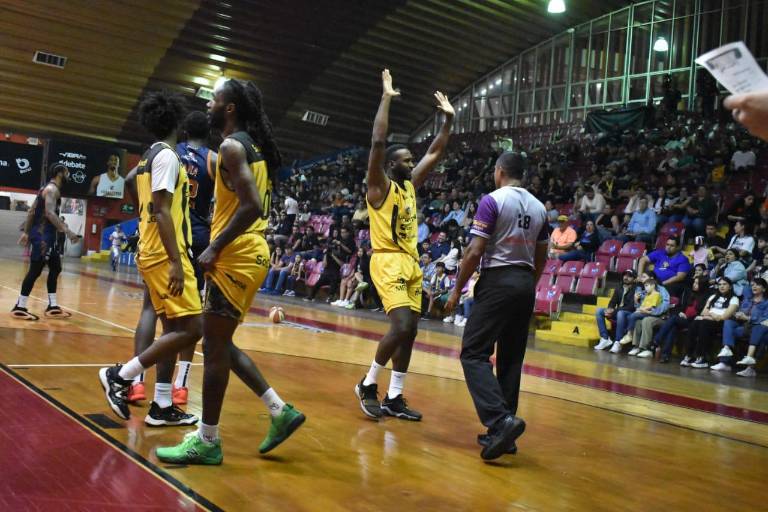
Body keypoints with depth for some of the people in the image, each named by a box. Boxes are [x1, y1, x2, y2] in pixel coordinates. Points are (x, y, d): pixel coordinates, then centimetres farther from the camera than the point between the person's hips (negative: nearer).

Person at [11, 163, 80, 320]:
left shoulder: (48, 188, 19)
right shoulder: (52, 189, -12)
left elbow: (31, 212, 20)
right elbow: (49, 213, -26)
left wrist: (26, 232, 22)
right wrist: (67, 231, -30)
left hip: (45, 234, 11)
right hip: (42, 235, -11)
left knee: (55, 268, 13)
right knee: (35, 270, -7)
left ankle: (52, 307, 16)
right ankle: (20, 308, -2)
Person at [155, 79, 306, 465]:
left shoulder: (232, 146, -13)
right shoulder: (251, 146, 17)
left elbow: (252, 207, -24)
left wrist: (215, 248, -17)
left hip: (236, 257, -10)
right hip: (249, 254, 10)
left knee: (215, 346, -1)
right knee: (219, 344, 17)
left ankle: (207, 441, 10)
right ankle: (281, 411, 18)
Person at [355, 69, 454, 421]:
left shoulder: (411, 185, 16)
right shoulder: (380, 186, -5)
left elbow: (435, 153, 22)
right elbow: (378, 142, -18)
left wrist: (448, 119, 17)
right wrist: (386, 97, -15)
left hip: (411, 263, 8)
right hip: (388, 262, -8)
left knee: (409, 331, 6)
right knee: (402, 326, -20)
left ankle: (393, 399, 13)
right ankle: (367, 385, -1)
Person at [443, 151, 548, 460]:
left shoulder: (493, 200, -8)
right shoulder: (538, 207, 12)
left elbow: (475, 252, -13)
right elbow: (541, 258, 17)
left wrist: (457, 290, -5)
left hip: (497, 281, -7)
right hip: (525, 284, 7)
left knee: (474, 353, -4)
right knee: (511, 359, 11)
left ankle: (501, 420, -19)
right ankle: (502, 431, 15)